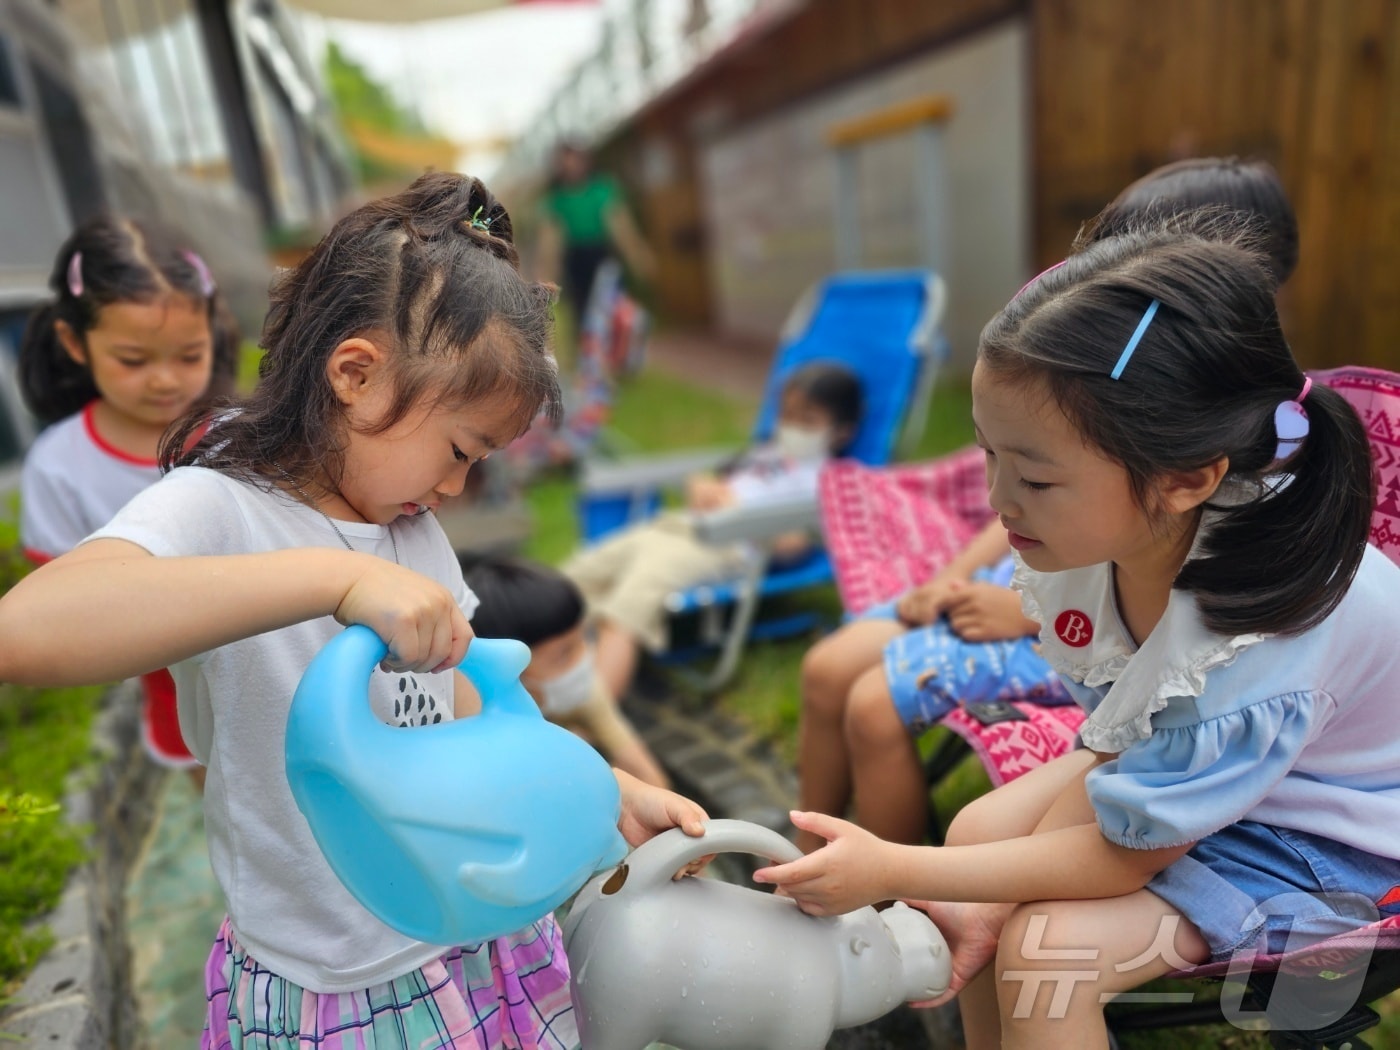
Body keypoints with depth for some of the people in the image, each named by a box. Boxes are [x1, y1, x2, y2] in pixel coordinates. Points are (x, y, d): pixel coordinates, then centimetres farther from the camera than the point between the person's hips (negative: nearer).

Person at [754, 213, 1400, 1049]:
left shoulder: (1257, 651, -39)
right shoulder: (1118, 532, -23)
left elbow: (1119, 856, -24)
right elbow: (1113, 747, -9)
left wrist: (892, 870, -24)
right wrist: (1003, 894, -15)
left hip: (1317, 842, -6)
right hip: (1170, 760, 6)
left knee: (1043, 948, -20)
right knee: (978, 830, -3)